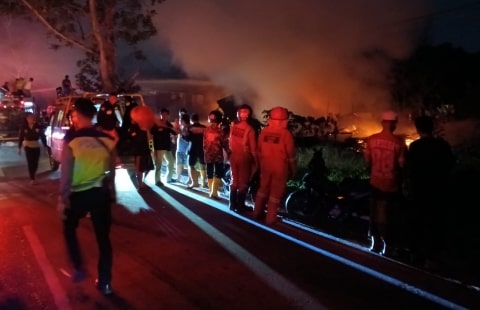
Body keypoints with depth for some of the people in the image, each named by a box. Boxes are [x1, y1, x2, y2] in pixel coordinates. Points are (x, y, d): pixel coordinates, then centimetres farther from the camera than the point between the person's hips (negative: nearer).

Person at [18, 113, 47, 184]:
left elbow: (43, 136, -3)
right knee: (30, 163, -4)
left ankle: (33, 174, 35)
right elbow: (20, 138, -2)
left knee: (35, 162, 8)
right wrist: (19, 148, 0)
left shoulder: (38, 126, -8)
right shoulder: (24, 127, -8)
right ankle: (32, 178, 3)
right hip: (28, 146, -1)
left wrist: (45, 146, -4)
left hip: (36, 146, 1)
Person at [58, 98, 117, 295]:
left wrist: (63, 198, -2)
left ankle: (78, 268, 26)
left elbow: (66, 173, -11)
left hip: (78, 194, -2)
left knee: (69, 229, 26)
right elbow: (111, 170, 5)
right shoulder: (107, 139, -2)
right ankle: (105, 283, 21)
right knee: (103, 237, 12)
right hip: (101, 193, 3)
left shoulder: (71, 139, -12)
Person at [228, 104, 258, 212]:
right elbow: (253, 147, -14)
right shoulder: (249, 129, -15)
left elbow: (230, 143, 3)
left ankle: (232, 204, 22)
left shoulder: (233, 127, -1)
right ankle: (240, 206, 10)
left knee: (234, 180, 16)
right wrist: (256, 161, -5)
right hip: (244, 157, -5)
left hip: (233, 156, 5)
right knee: (243, 182, 6)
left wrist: (230, 152, 15)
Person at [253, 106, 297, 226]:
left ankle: (257, 213, 28)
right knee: (276, 192, 5)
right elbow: (291, 153, -10)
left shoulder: (264, 131, 0)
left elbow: (258, 150, 8)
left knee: (263, 188, 19)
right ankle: (270, 218, 10)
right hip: (280, 166, -5)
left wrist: (260, 163, 20)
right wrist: (293, 169, 2)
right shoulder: (286, 133, -14)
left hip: (266, 165, 5)